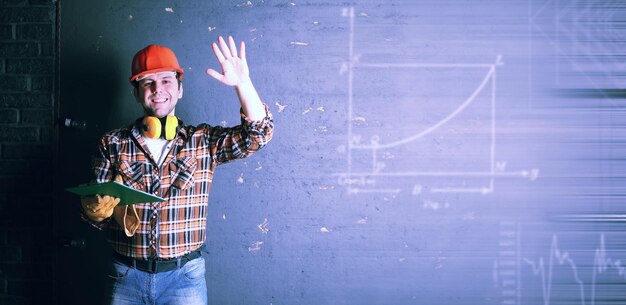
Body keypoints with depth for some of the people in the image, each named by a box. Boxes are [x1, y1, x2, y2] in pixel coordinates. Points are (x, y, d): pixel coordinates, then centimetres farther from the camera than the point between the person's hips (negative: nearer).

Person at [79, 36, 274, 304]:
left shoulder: (203, 141, 2)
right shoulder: (112, 144, 3)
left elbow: (256, 134, -10)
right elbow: (94, 208, 5)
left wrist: (242, 83, -24)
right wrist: (96, 208, -18)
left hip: (184, 277, -1)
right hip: (127, 277, 1)